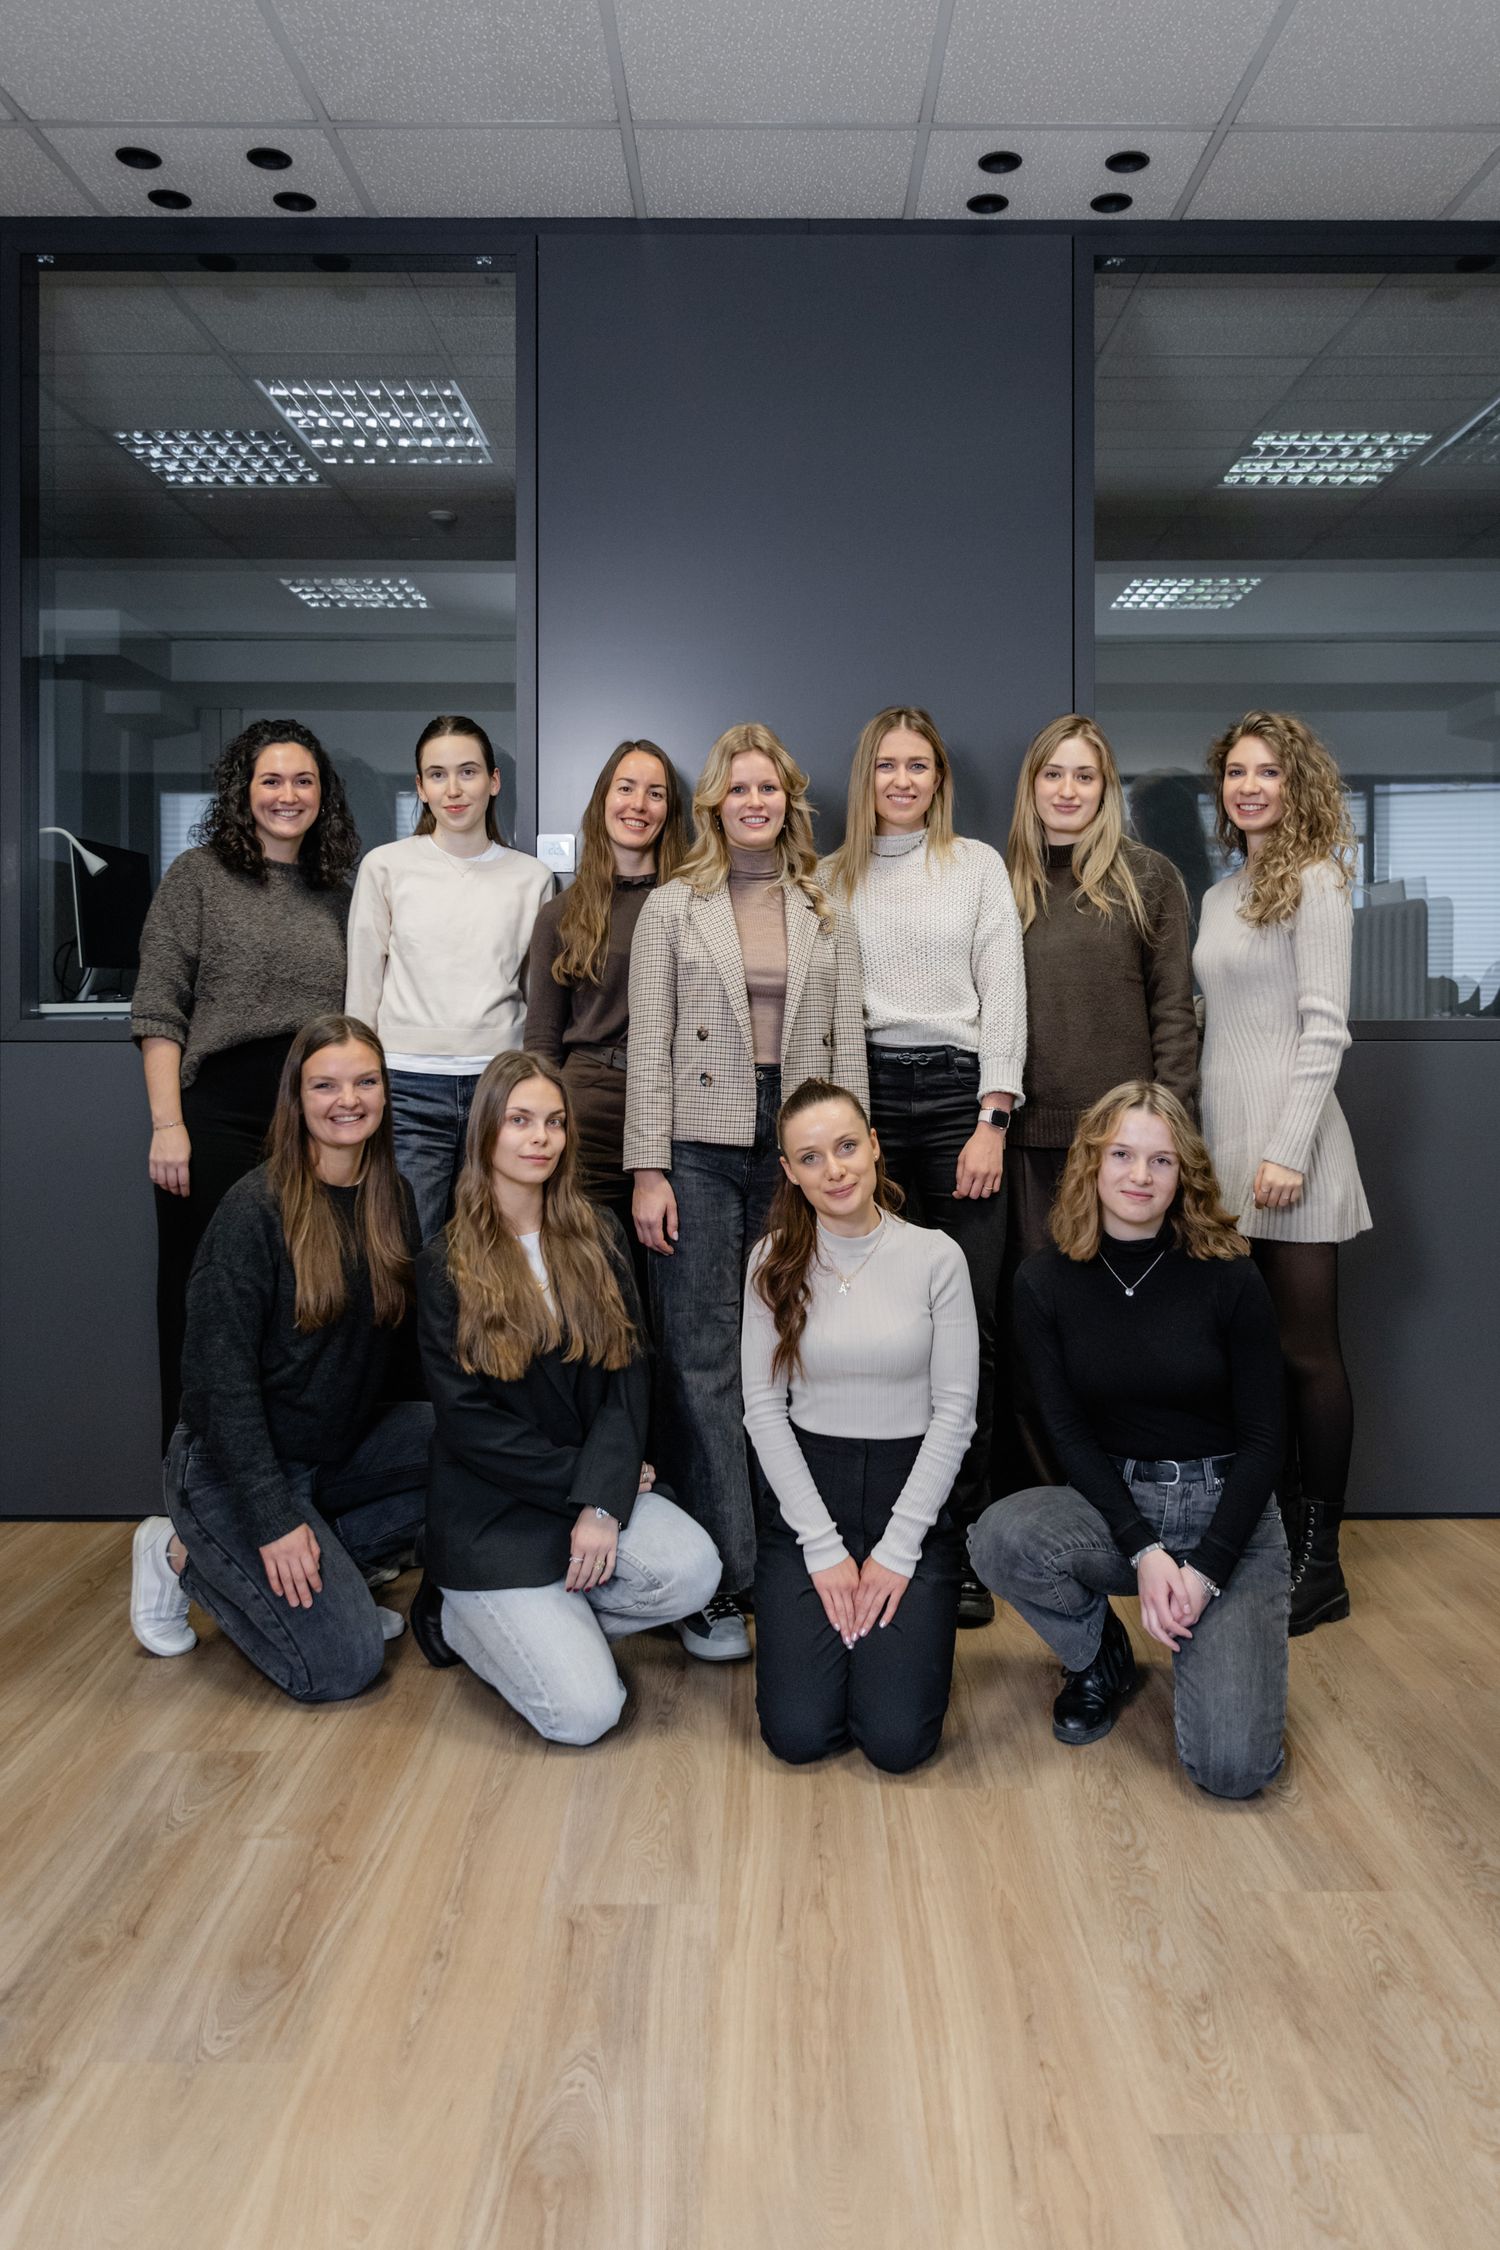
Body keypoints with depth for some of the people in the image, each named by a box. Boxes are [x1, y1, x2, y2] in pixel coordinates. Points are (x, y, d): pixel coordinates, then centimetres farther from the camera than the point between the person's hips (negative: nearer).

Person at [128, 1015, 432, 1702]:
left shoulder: (391, 1197, 1)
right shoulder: (256, 1209, -19)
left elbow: (396, 1346, 6)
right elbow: (219, 1374, -20)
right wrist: (274, 1521, -22)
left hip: (341, 1451, 7)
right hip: (230, 1465, -6)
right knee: (342, 1665, -14)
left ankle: (329, 1572, 1)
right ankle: (186, 1557, 8)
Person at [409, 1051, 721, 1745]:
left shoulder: (597, 1236, 5)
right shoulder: (447, 1263, -5)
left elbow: (627, 1376, -2)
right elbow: (468, 1421, -9)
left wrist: (602, 1501, -15)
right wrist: (576, 1480, -13)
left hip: (601, 1482, 4)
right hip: (494, 1510, -4)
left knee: (692, 1571, -27)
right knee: (585, 1713, -16)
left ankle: (550, 1623, 2)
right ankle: (459, 1616, 12)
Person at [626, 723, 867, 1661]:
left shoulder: (828, 916, 12)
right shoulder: (673, 907, 6)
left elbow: (849, 1046, 10)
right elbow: (649, 1045, 1)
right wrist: (648, 1170, -7)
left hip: (798, 1147, 2)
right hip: (702, 1148, -2)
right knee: (702, 1361, -3)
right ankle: (718, 1582, 4)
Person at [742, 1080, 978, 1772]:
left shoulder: (935, 1256, -4)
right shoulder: (774, 1262, -1)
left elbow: (954, 1409, -5)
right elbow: (763, 1408, -2)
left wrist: (896, 1550, -10)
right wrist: (824, 1547, -9)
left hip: (912, 1488, -1)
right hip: (806, 1490, 1)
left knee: (896, 1740, -12)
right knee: (798, 1735, -11)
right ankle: (821, 1612, 20)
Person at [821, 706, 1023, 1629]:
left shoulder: (978, 865, 10)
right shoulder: (832, 877, 15)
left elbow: (1004, 997, 4)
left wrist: (992, 1121, -6)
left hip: (957, 1092, -1)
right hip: (863, 1093, 1)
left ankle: (962, 1538, 4)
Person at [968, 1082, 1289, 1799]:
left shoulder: (1228, 1277, -10)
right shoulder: (1045, 1282, -5)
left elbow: (1262, 1438, -6)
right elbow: (1069, 1435, -4)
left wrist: (1206, 1567, -15)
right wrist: (1143, 1550, -17)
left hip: (1227, 1509, -2)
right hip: (1111, 1502, 2)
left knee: (1232, 1767, -19)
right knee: (999, 1537, -32)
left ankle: (1204, 1650, 18)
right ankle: (1099, 1659, 2)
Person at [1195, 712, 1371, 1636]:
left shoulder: (1314, 881, -5)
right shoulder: (1223, 894, 17)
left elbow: (1325, 1027, -12)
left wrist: (1288, 1150, -18)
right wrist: (1211, 1143, 14)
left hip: (1285, 1143, -7)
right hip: (1227, 1142, 7)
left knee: (1306, 1352, -2)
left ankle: (1320, 1566, 7)